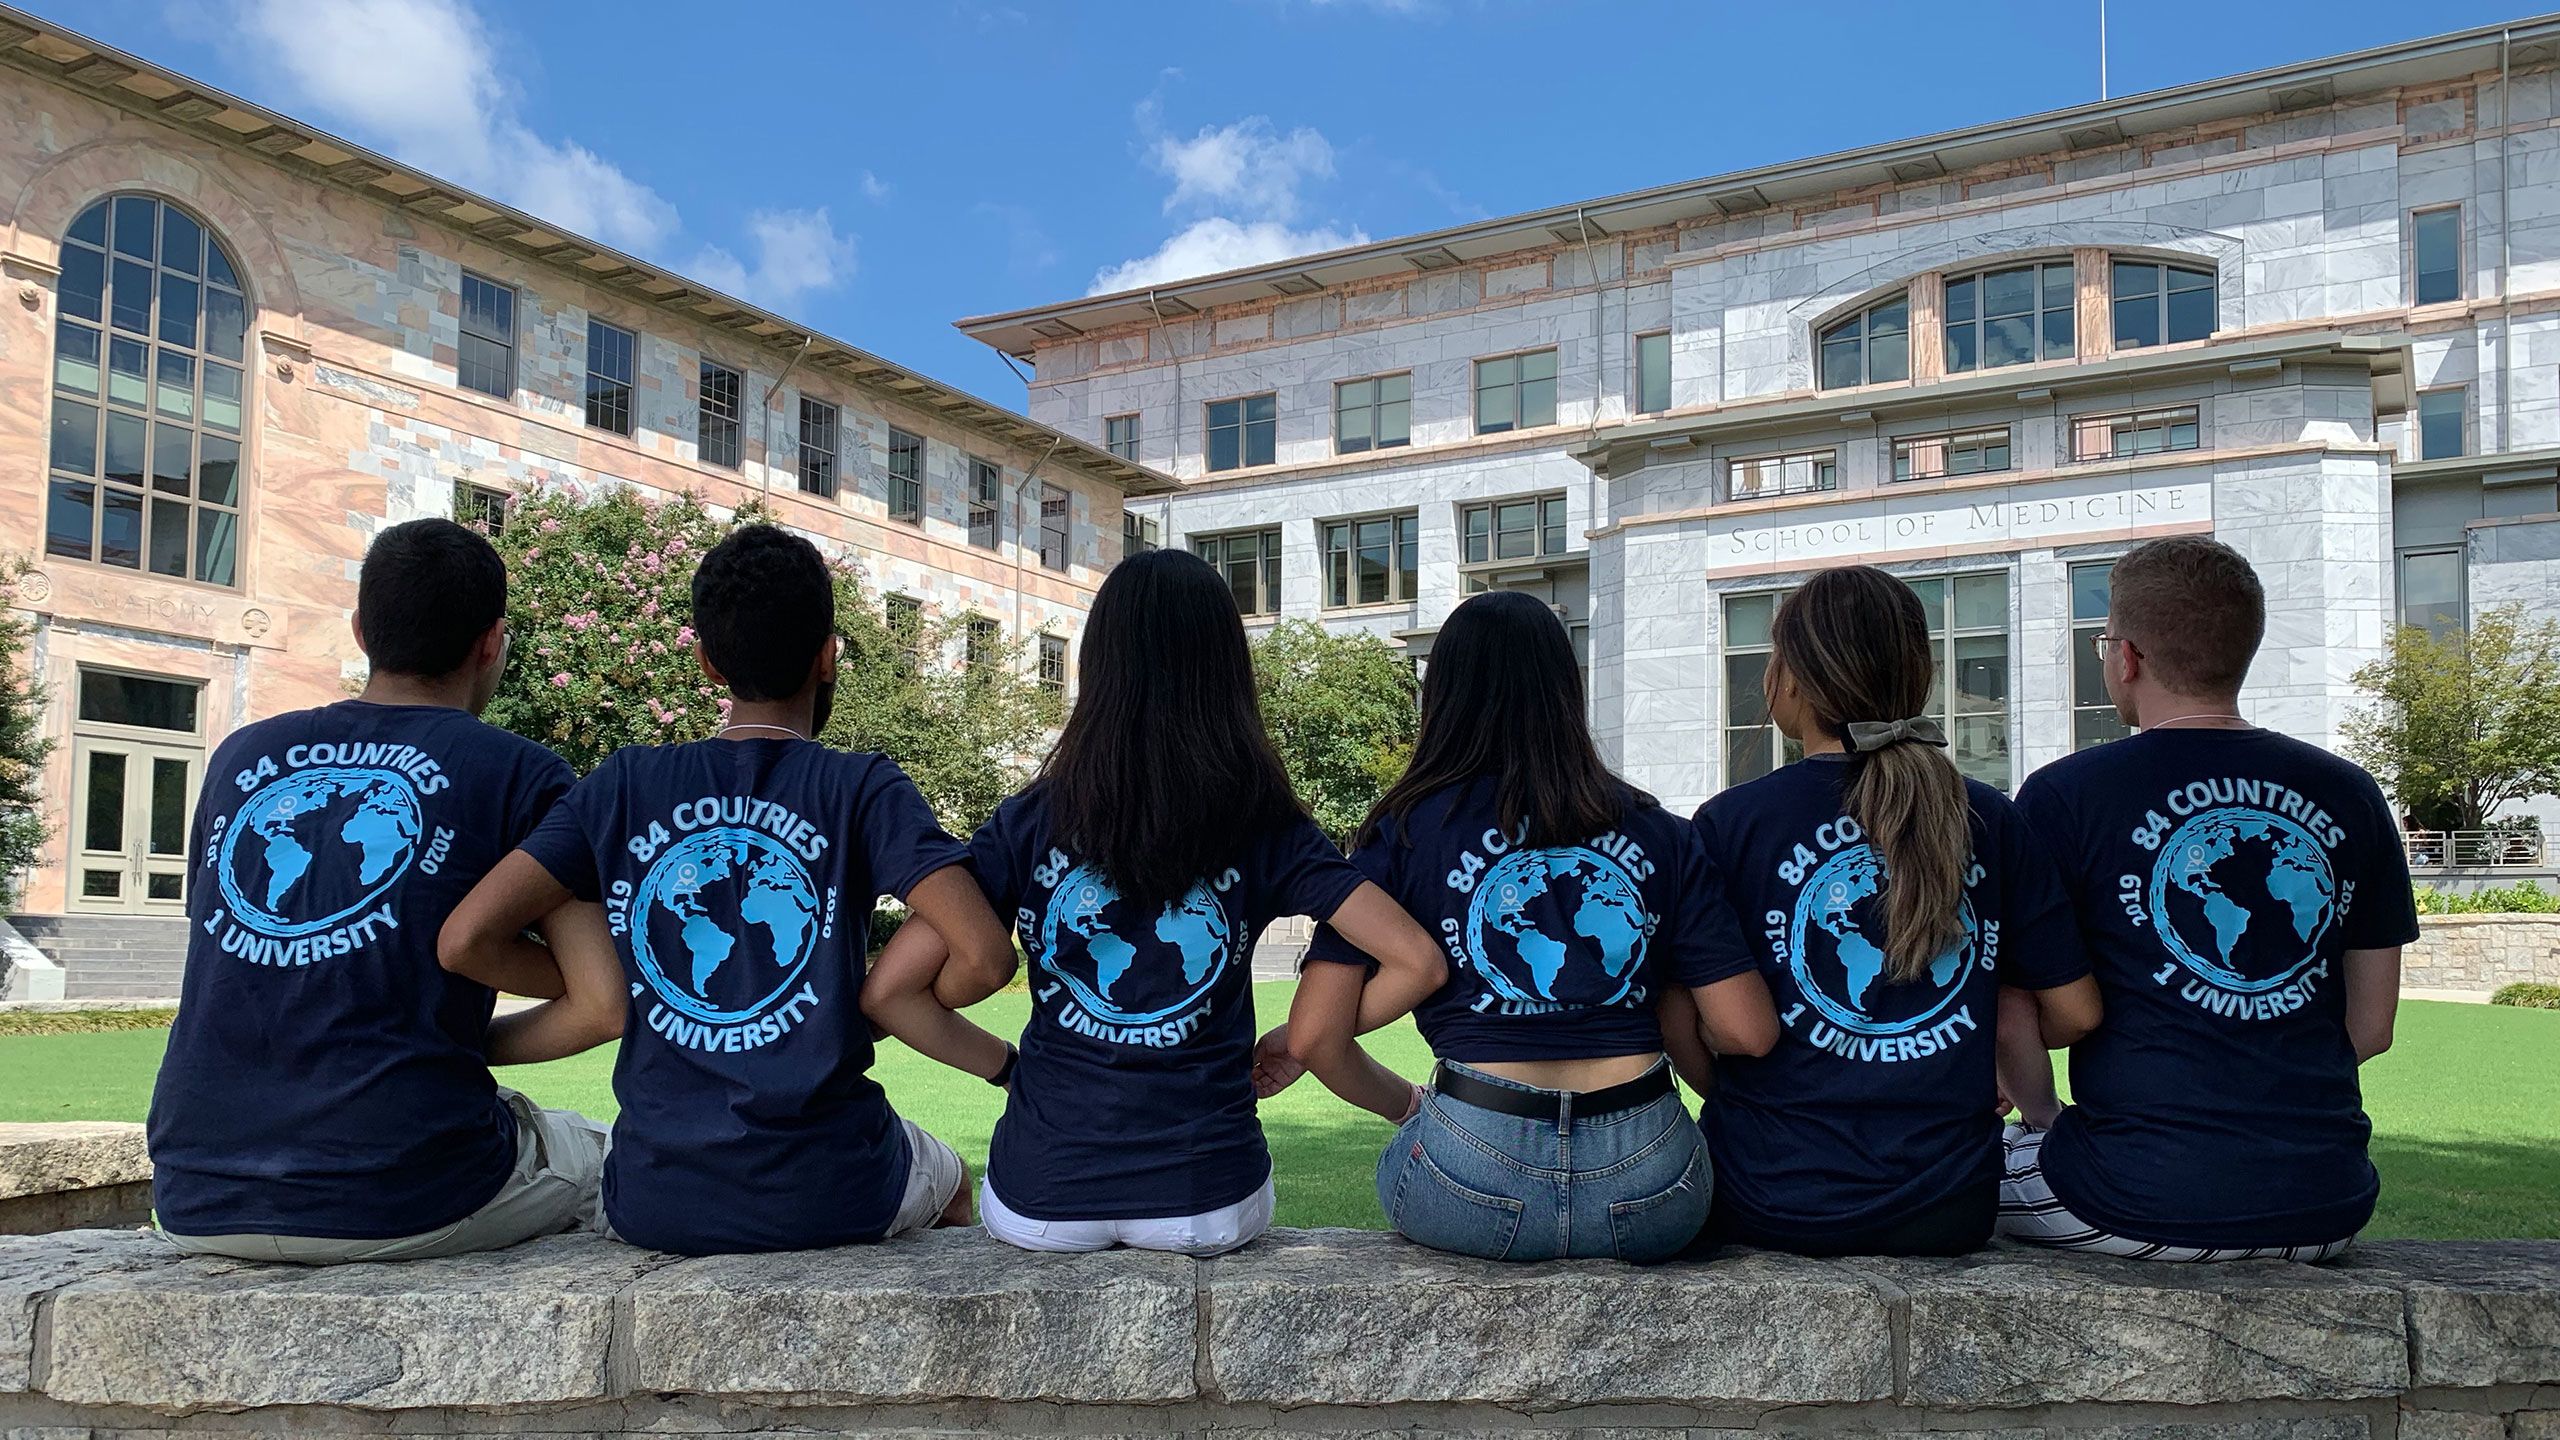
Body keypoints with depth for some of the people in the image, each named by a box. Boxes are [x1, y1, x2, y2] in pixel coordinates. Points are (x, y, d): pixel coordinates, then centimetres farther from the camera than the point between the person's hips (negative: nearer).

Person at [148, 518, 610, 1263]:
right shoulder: (518, 774, -4)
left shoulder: (242, 755, 11)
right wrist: (482, 1046, 6)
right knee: (595, 1154, 25)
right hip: (397, 1204, -5)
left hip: (198, 1204, 5)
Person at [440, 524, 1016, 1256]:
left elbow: (465, 940, -6)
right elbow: (983, 950, -18)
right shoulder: (861, 788, -6)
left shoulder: (624, 784, 1)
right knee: (946, 1178, 33)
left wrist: (579, 991, 12)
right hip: (829, 1198, -2)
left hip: (656, 1206, 3)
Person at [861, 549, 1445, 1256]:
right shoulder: (1266, 826, -4)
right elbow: (1418, 961, -10)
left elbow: (887, 991, -7)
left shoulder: (1032, 819, -4)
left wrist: (1005, 1063, 9)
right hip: (1206, 1202, 0)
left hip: (1041, 1203, 0)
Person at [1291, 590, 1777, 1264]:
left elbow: (1314, 1036, -3)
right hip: (1649, 1195, 2)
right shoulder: (1660, 834, 6)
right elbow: (1750, 1031, 3)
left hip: (1474, 1188, -2)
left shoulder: (1404, 831, 1)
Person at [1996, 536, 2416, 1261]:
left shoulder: (2065, 797, -9)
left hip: (2143, 1207, -5)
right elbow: (2372, 1025, 11)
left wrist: (2046, 1118, 12)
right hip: (2328, 1209, 5)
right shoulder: (2350, 796, 5)